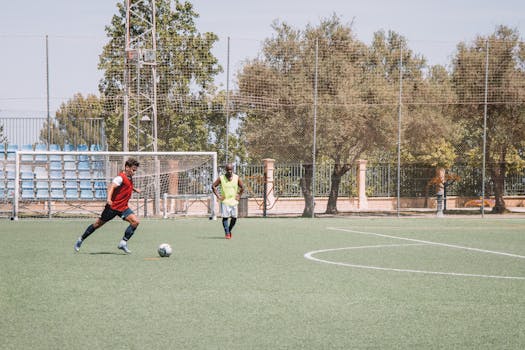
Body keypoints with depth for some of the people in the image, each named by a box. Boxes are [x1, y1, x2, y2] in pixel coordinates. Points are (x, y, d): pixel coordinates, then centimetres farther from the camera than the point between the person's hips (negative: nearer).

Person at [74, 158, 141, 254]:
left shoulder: (130, 178, 9)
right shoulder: (121, 177, -18)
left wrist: (134, 189, 19)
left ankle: (123, 243, -9)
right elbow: (111, 186, -34)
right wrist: (109, 198, -49)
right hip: (113, 206, -7)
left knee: (135, 221, -13)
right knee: (99, 223, 5)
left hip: (123, 207, 7)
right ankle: (81, 239, 23)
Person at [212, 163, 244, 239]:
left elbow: (242, 187, 12)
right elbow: (213, 186, 2)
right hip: (224, 201, -2)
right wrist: (218, 196, -4)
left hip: (233, 201, 2)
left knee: (234, 218, 1)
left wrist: (239, 196, 4)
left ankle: (229, 230, 24)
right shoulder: (221, 178, -4)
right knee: (225, 217, -9)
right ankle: (227, 233, -2)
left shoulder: (236, 178, 1)